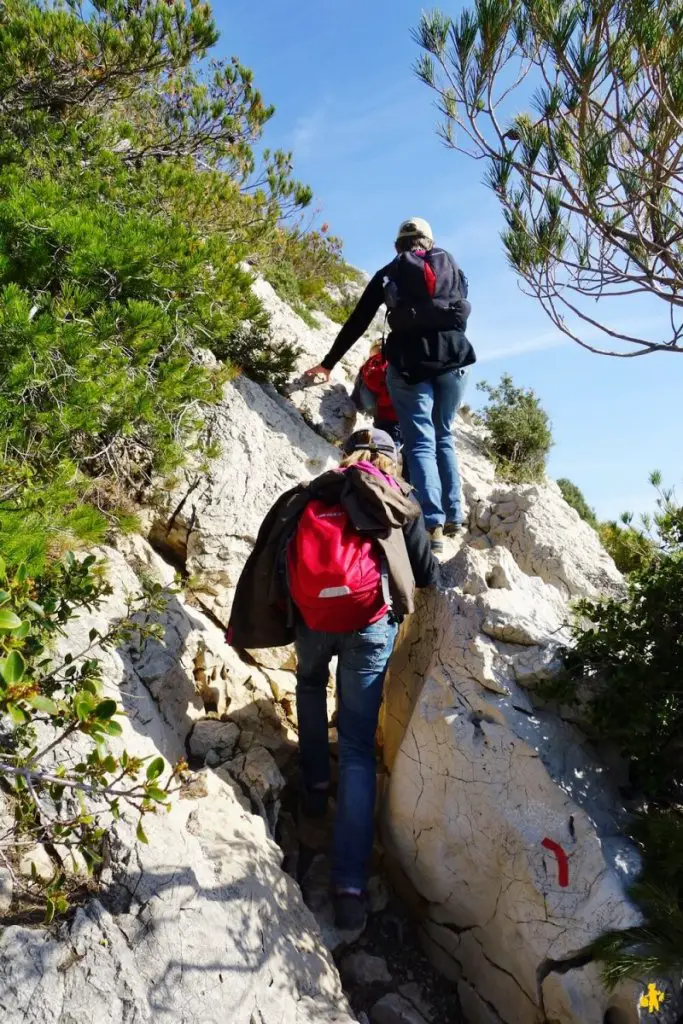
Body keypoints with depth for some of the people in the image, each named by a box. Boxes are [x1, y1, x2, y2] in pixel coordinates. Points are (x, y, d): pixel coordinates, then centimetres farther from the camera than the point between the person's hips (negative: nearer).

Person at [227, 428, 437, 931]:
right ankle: (350, 883, -1)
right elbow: (427, 575, 13)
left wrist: (247, 627, 18)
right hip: (371, 623, -1)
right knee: (358, 747, 4)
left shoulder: (308, 495, 16)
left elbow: (269, 559, 11)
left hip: (311, 619, 2)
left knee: (310, 684, 36)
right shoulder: (402, 504, 13)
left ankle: (315, 784, 29)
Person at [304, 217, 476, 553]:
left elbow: (357, 323, 14)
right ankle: (453, 515, 10)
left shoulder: (389, 273, 14)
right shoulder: (452, 266, 20)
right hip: (453, 357, 2)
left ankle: (433, 524, -18)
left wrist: (328, 363, 21)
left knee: (421, 442, -5)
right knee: (444, 437, 16)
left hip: (410, 359, -2)